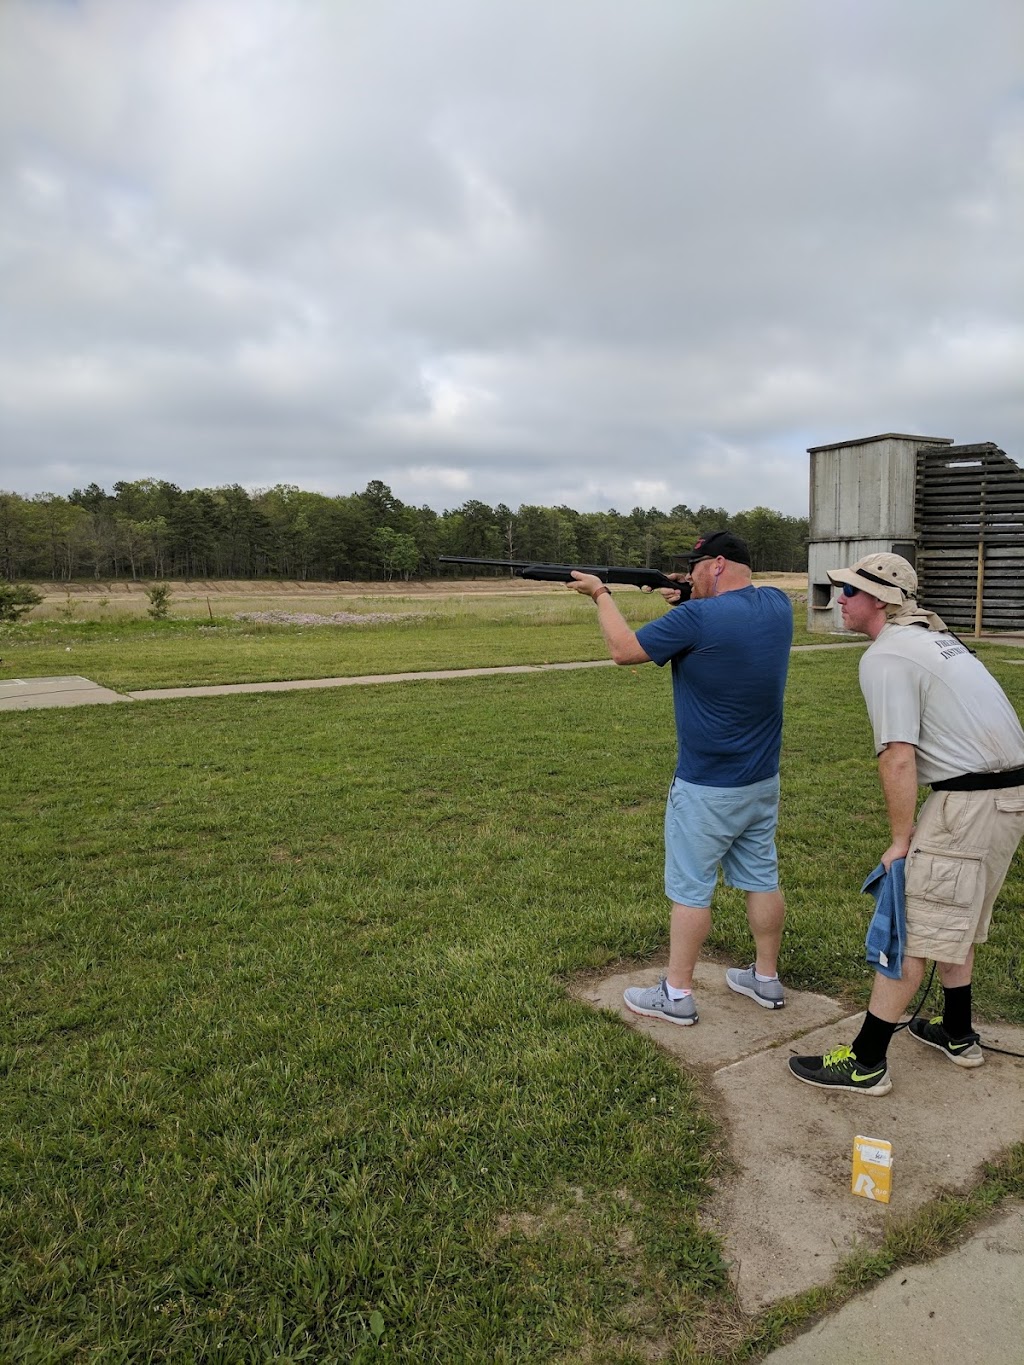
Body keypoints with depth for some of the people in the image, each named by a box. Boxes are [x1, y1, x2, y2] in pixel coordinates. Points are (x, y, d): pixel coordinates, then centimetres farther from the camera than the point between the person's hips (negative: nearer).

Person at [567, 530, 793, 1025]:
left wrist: (601, 594, 1)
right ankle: (767, 979, 31)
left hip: (706, 788, -7)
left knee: (689, 889, 5)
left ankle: (677, 994, 16)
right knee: (761, 879, 17)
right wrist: (691, 600, 6)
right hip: (763, 781, 7)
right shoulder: (778, 605, -1)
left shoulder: (698, 617, -22)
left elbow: (623, 650, -12)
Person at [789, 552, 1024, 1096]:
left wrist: (900, 839, -11)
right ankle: (958, 1035, 38)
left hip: (969, 801, -10)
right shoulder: (934, 637, 17)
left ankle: (866, 1062, 4)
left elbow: (898, 758, -20)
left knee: (910, 929, -4)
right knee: (954, 918, 23)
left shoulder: (885, 657, -13)